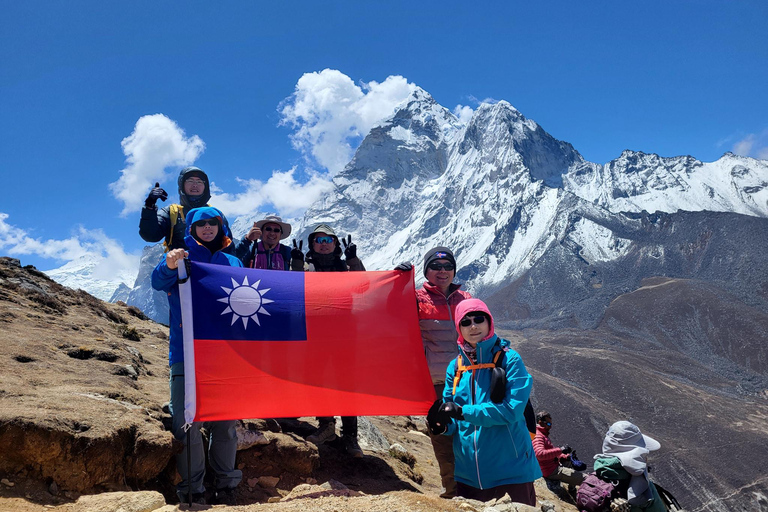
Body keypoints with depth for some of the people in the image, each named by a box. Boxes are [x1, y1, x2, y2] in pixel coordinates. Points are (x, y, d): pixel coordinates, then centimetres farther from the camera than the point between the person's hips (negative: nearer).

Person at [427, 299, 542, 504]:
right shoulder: (455, 366, 4)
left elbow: (513, 409, -20)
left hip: (511, 470, -4)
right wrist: (443, 425, -12)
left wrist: (462, 411, -24)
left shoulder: (509, 359, -9)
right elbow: (451, 417, 11)